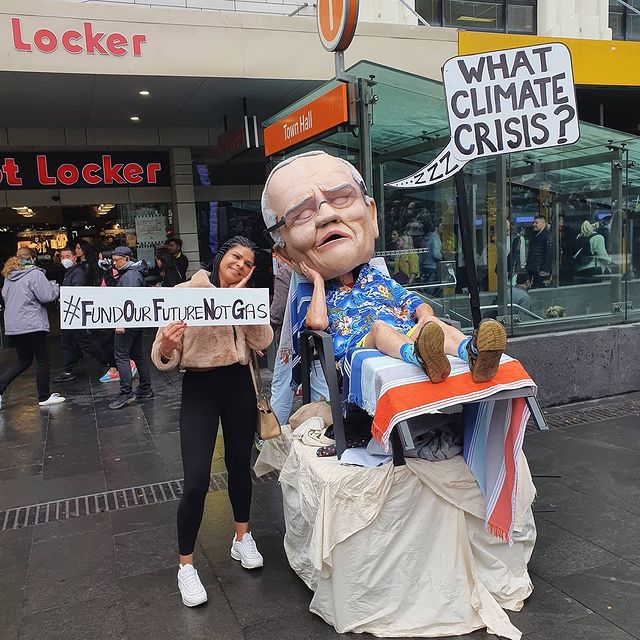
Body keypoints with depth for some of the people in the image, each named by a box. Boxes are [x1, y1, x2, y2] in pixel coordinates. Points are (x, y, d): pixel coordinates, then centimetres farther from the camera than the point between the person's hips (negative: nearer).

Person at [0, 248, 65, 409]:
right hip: (32, 325, -8)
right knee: (43, 361, 6)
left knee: (24, 361, 18)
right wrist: (55, 287, 3)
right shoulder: (35, 274, -11)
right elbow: (47, 296, -15)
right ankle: (44, 397, 14)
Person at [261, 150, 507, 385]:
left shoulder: (379, 279, 29)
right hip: (359, 344, -4)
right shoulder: (323, 294, 22)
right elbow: (316, 322, -3)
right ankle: (419, 357, -66)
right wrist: (319, 281, 12)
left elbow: (418, 305, 21)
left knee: (431, 323, -24)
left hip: (409, 336, 4)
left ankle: (471, 350, -54)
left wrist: (426, 316, -5)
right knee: (378, 325, -34)